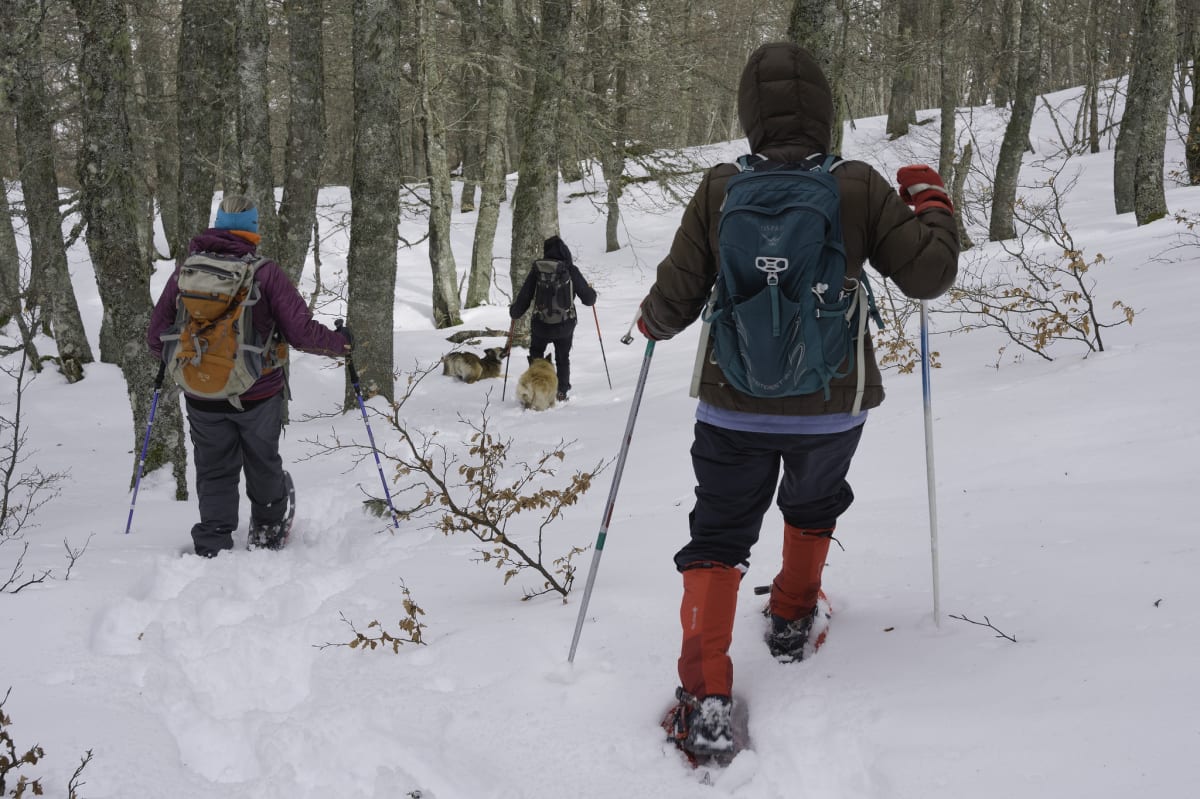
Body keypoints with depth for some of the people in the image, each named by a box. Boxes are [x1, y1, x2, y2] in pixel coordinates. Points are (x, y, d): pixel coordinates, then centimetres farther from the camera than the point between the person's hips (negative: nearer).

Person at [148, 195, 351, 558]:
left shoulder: (186, 271, -4)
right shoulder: (266, 273, -13)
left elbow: (156, 337, 0)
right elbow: (302, 332, -15)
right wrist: (341, 342, 3)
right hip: (258, 394, -1)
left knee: (214, 472, 15)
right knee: (263, 464, 21)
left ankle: (213, 548, 10)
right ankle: (268, 532, 40)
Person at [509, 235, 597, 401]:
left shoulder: (537, 269, -6)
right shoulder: (571, 270, -6)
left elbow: (524, 296, -2)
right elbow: (588, 298, 1)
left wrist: (514, 311, 18)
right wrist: (592, 294, 25)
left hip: (540, 326, 0)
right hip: (565, 326, 0)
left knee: (536, 356, 24)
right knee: (563, 359, 22)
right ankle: (562, 392, 17)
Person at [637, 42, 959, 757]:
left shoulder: (719, 190, -11)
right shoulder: (860, 188, -11)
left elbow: (677, 300, -7)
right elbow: (930, 275, -9)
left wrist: (652, 322, 16)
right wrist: (931, 202, 8)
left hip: (735, 408, 0)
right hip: (833, 405, 1)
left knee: (718, 537, 9)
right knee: (813, 508, 31)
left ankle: (706, 694, -4)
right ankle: (793, 620, 45)